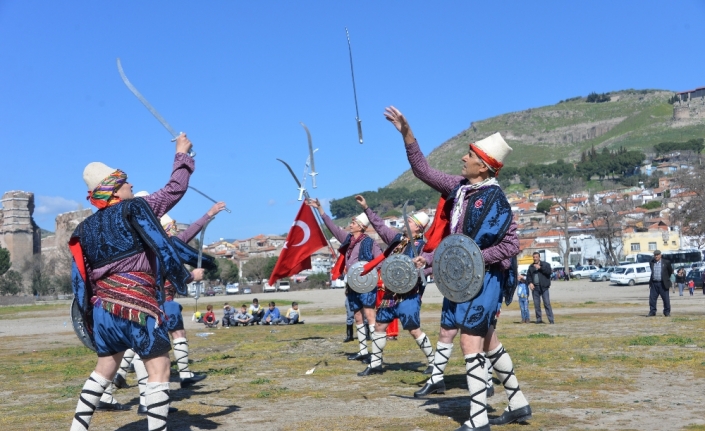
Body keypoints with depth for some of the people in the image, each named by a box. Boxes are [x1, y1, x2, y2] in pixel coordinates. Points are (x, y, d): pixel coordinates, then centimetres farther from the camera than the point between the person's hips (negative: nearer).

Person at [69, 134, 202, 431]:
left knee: (105, 368, 20)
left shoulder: (87, 228, 14)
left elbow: (81, 280, 15)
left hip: (102, 308, 7)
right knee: (159, 369, -3)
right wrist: (183, 154, 17)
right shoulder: (136, 209, -3)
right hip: (137, 306, -7)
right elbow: (176, 189, 3)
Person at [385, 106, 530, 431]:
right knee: (488, 341, 15)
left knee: (470, 343, -8)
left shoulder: (494, 200, -16)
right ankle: (518, 404, 28)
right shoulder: (459, 186, 5)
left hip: (482, 277, -8)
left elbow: (512, 245, -15)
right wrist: (407, 134, 2)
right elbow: (423, 171, 9)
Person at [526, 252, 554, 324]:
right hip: (535, 287, 4)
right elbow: (528, 276, 15)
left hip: (544, 287, -4)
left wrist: (540, 268, -12)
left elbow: (549, 272, -11)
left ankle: (551, 320, -9)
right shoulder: (531, 266, 17)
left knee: (547, 303, -9)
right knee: (536, 304, 3)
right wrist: (530, 283, -2)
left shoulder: (545, 264, 5)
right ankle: (539, 319, 11)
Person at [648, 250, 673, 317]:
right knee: (652, 298, 2)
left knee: (666, 299, 1)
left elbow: (670, 271, 11)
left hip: (663, 284, -3)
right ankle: (652, 312, 10)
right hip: (654, 283, 3)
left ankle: (667, 312, 12)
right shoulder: (651, 263, 6)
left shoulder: (666, 262, -3)